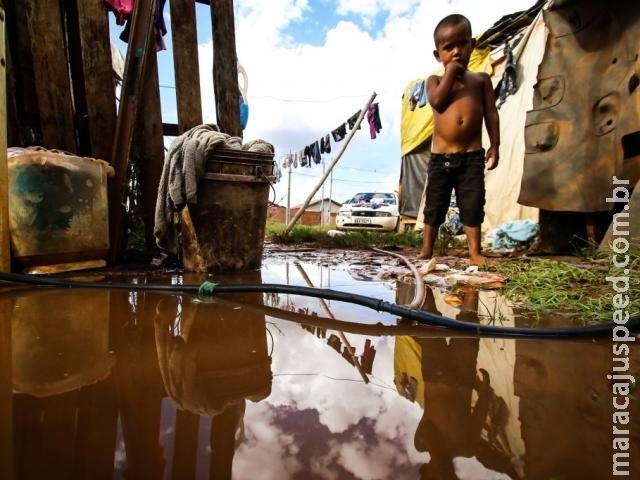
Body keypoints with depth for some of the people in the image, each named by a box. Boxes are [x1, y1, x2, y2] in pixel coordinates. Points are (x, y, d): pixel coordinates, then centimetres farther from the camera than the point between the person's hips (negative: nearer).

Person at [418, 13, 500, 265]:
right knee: (435, 205, 5)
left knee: (473, 205, 2)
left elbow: (491, 113, 8)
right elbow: (437, 101, -14)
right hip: (441, 156, 0)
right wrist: (450, 73, -6)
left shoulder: (481, 79, 11)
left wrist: (494, 145, 1)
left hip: (472, 155, 1)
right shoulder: (435, 80, 7)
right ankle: (426, 250, 15)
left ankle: (475, 251, 11)